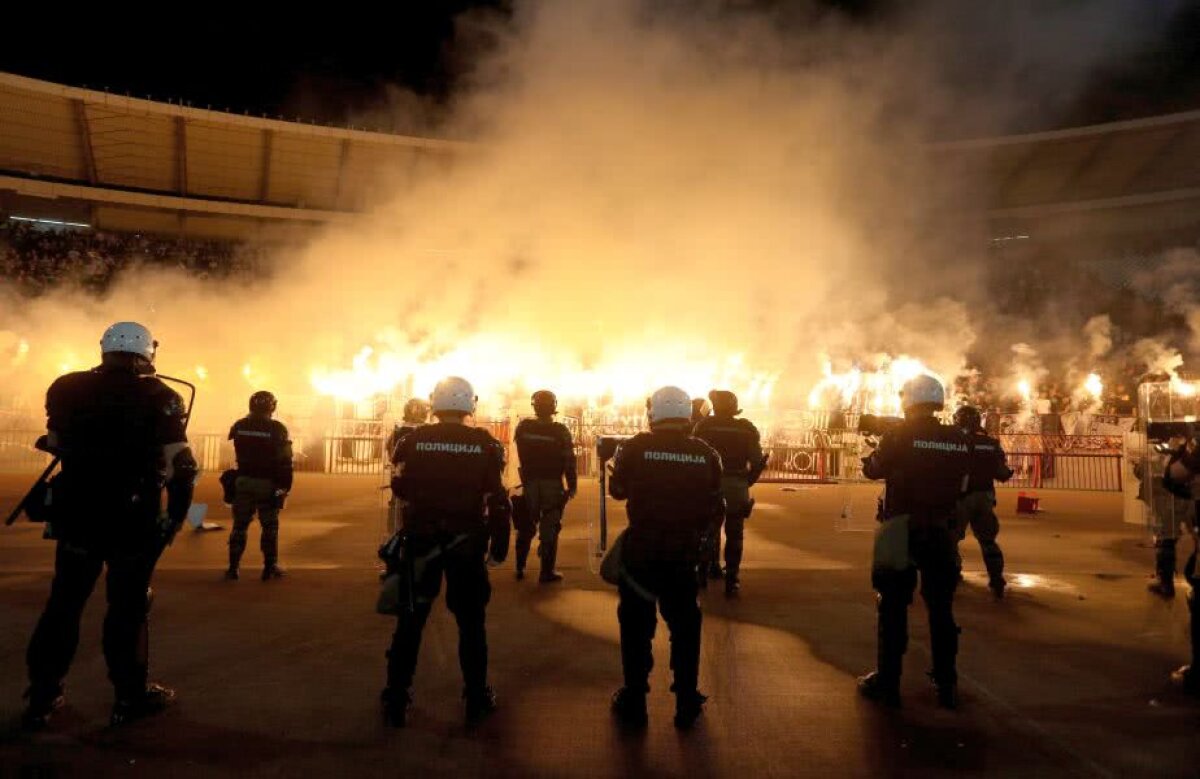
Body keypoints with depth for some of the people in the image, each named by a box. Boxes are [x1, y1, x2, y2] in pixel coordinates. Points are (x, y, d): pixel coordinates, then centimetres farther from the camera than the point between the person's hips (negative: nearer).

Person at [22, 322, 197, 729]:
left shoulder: (67, 390, 1)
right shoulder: (159, 399, -10)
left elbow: (56, 447, 16)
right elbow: (179, 467, -12)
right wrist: (176, 514, -1)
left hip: (76, 514, 4)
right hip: (133, 519, -3)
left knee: (63, 604, 15)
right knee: (128, 607, 7)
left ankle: (41, 698, 21)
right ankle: (130, 695, 16)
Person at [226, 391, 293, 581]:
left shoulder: (239, 426, 0)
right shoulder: (277, 428, -10)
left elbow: (236, 454, 12)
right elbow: (285, 461, -9)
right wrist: (285, 486, -3)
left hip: (244, 481, 3)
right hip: (268, 484, -3)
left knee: (240, 525, 10)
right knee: (270, 526, 7)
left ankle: (233, 568, 10)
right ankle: (270, 567, 8)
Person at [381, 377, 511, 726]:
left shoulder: (414, 440, -5)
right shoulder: (485, 445, -6)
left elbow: (401, 489, 2)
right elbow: (497, 499, -6)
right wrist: (500, 539, 3)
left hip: (421, 539, 0)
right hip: (467, 542, 0)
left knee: (411, 620, 11)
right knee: (471, 622, 13)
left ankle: (396, 701, 16)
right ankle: (477, 698, 19)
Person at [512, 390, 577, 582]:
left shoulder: (523, 427, -3)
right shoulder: (560, 431, -11)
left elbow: (521, 456, 7)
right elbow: (569, 461, -9)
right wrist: (572, 485, -2)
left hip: (530, 483, 3)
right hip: (552, 484, -3)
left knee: (526, 525, 15)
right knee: (549, 527, 2)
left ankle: (520, 567, 21)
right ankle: (547, 571, 3)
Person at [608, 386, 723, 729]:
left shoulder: (635, 447, -11)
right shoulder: (706, 455, -5)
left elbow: (617, 490, 4)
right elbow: (714, 508, 3)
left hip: (641, 550, -1)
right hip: (684, 554, 2)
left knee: (636, 626, 14)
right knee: (685, 627, 17)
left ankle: (634, 703, 22)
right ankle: (687, 704, 25)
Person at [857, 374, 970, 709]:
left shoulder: (899, 435, -11)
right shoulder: (960, 440, 1)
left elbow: (872, 469, 1)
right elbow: (960, 486, 9)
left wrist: (880, 447, 18)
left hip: (901, 532, -4)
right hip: (941, 533, 4)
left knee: (893, 607, 5)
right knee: (941, 608, 13)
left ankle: (887, 682, 11)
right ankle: (947, 685, 20)